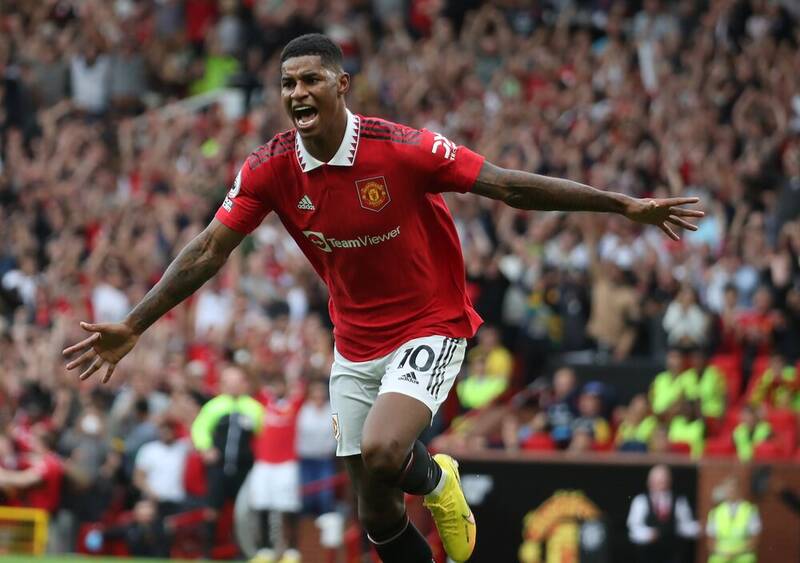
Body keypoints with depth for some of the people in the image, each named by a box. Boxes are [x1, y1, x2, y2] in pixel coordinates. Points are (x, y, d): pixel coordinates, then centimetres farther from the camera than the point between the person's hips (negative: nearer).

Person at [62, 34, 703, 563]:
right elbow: (208, 251, -5)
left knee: (381, 452, -29)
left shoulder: (399, 149, -20)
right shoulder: (270, 169, -9)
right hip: (356, 344, 5)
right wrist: (133, 326, -9)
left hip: (430, 327, -4)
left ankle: (433, 478, 7)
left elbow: (510, 185, -17)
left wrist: (625, 205, -19)